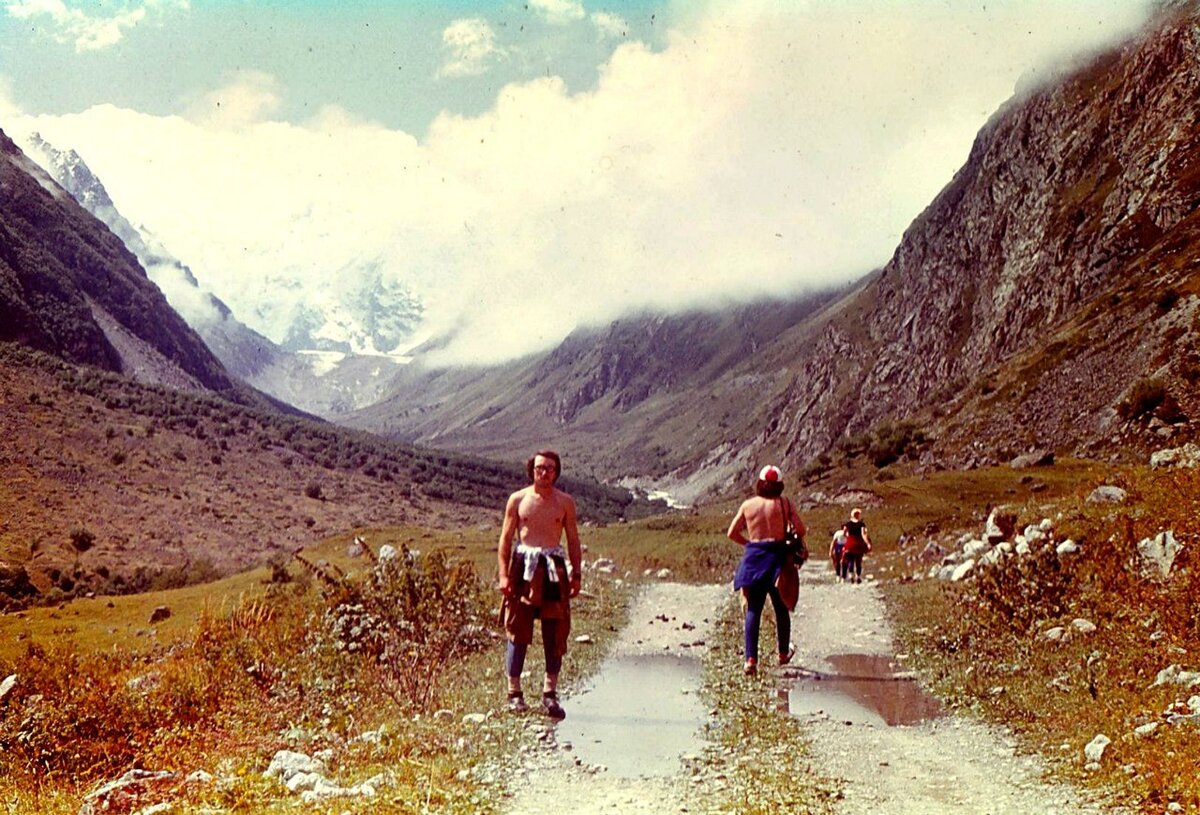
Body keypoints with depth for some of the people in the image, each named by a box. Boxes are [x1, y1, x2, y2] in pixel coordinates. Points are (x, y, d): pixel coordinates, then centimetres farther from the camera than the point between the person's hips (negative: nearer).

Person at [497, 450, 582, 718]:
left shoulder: (565, 502, 7)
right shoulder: (517, 499, 5)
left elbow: (573, 540, 12)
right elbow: (506, 538, 5)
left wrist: (576, 575, 6)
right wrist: (504, 574, -3)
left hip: (554, 567, 1)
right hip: (523, 566, -1)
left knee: (555, 633, 1)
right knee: (517, 631, 1)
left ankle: (550, 693, 10)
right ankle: (514, 692, 11)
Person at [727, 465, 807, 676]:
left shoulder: (747, 505, 5)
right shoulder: (784, 503, -1)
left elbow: (732, 533, 7)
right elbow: (801, 530, -5)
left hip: (753, 557, 1)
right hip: (777, 556, -1)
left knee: (753, 609, 3)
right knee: (781, 608, 15)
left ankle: (751, 659, -8)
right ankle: (783, 654, 27)